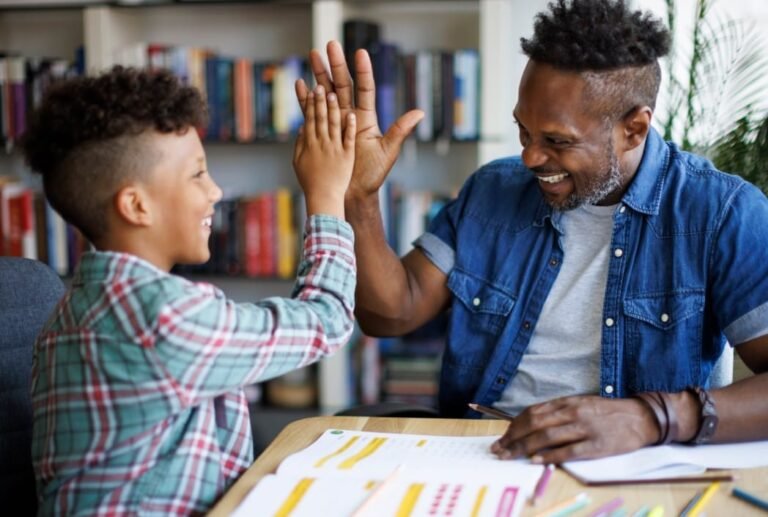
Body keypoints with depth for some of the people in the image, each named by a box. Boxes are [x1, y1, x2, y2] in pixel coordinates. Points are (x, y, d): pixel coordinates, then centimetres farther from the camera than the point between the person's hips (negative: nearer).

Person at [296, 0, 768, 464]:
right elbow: (393, 313, 4)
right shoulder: (492, 192, 7)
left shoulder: (722, 213, -8)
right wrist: (358, 197, -11)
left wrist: (653, 417, -33)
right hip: (475, 455, 2)